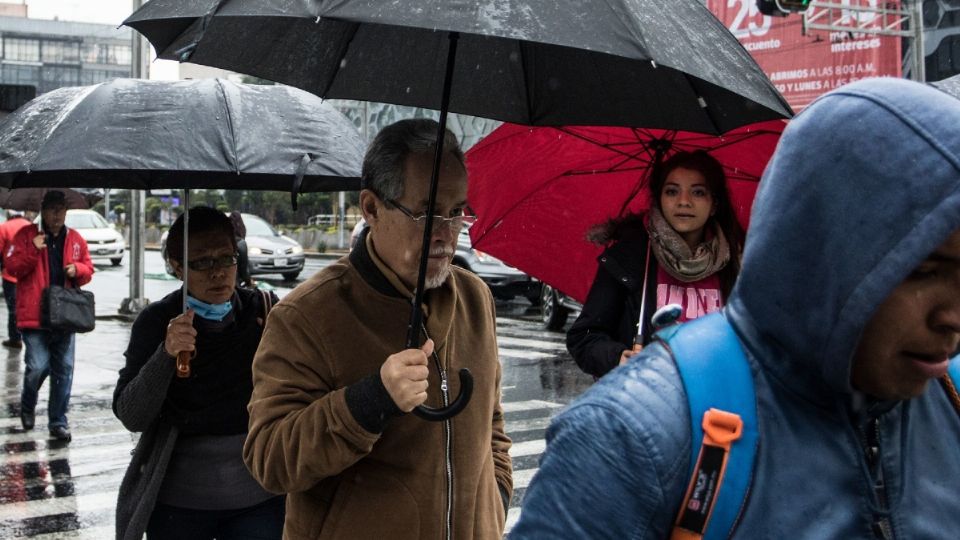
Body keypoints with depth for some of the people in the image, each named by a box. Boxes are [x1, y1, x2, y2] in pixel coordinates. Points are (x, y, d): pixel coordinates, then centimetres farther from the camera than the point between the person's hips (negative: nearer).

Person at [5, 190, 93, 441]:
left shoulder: (75, 239, 12)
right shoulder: (26, 235, 2)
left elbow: (88, 270, 18)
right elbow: (11, 266, -4)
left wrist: (77, 269, -4)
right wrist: (32, 250, -18)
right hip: (35, 315, -4)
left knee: (64, 369, 5)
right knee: (38, 366, -10)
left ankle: (58, 422, 15)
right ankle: (27, 407, 20)